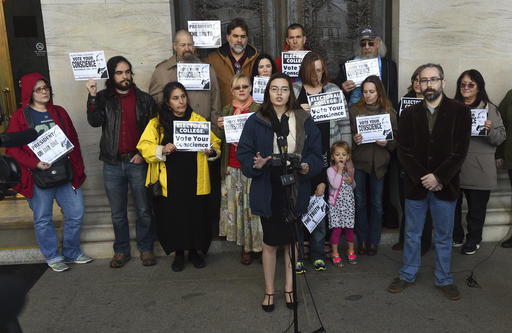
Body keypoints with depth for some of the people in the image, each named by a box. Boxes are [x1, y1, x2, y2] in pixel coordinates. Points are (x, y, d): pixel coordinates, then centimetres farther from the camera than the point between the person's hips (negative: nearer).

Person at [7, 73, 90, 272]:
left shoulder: (59, 112, 12)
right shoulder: (20, 117, 0)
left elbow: (74, 140, 13)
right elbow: (12, 149, -3)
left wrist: (77, 169, 5)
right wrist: (35, 164, -18)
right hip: (38, 177, -3)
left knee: (76, 214, 6)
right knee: (43, 220, 6)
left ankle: (71, 252, 25)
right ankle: (53, 257, 23)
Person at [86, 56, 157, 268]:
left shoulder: (145, 100, 4)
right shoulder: (103, 98, 4)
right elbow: (94, 121, -12)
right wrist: (92, 96, -20)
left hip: (137, 162, 0)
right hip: (112, 164, 1)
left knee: (144, 210, 6)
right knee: (118, 213, 11)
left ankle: (146, 249, 21)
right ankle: (121, 250, 25)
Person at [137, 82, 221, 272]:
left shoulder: (199, 120, 8)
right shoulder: (157, 123, 4)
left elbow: (215, 143, 12)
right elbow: (144, 146, -1)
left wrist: (211, 151, -10)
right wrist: (162, 150, -18)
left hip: (194, 181, 1)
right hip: (170, 182, -1)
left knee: (196, 215, 4)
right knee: (173, 217, 4)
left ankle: (194, 251, 27)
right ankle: (178, 254, 25)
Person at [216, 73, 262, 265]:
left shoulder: (258, 110, 0)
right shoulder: (227, 110, 11)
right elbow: (222, 140, 13)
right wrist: (220, 127, -7)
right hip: (232, 166, 4)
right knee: (237, 205, 7)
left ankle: (259, 245, 11)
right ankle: (245, 247, 19)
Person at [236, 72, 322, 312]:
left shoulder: (303, 120, 3)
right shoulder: (256, 121, -1)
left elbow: (315, 152, 5)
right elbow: (243, 153, 0)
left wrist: (308, 166, -15)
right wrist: (255, 164, -20)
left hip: (295, 191, 2)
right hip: (268, 191, -1)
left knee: (292, 241, 13)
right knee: (270, 243, 8)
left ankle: (289, 287, 32)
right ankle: (269, 290, 27)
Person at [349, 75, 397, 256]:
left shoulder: (389, 111, 3)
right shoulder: (354, 109, 2)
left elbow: (395, 138, 7)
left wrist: (386, 143, -13)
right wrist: (354, 140, -16)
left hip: (379, 162, 0)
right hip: (359, 161, 0)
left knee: (376, 203, 7)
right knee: (360, 202, 7)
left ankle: (373, 241, 21)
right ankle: (362, 239, 21)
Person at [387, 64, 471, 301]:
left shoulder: (459, 112, -1)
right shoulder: (410, 114, 4)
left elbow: (459, 151, -7)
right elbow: (404, 152, -2)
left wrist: (438, 177, -16)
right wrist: (422, 178, -13)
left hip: (445, 186, -1)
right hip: (415, 185, 1)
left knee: (444, 237, 11)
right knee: (412, 235, 12)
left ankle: (444, 279, 27)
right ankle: (408, 275, 28)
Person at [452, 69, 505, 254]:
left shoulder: (490, 109, 1)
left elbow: (501, 138, -1)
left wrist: (490, 130, -20)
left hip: (479, 169, -2)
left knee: (476, 207, 7)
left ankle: (473, 239, 26)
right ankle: (455, 236, 28)